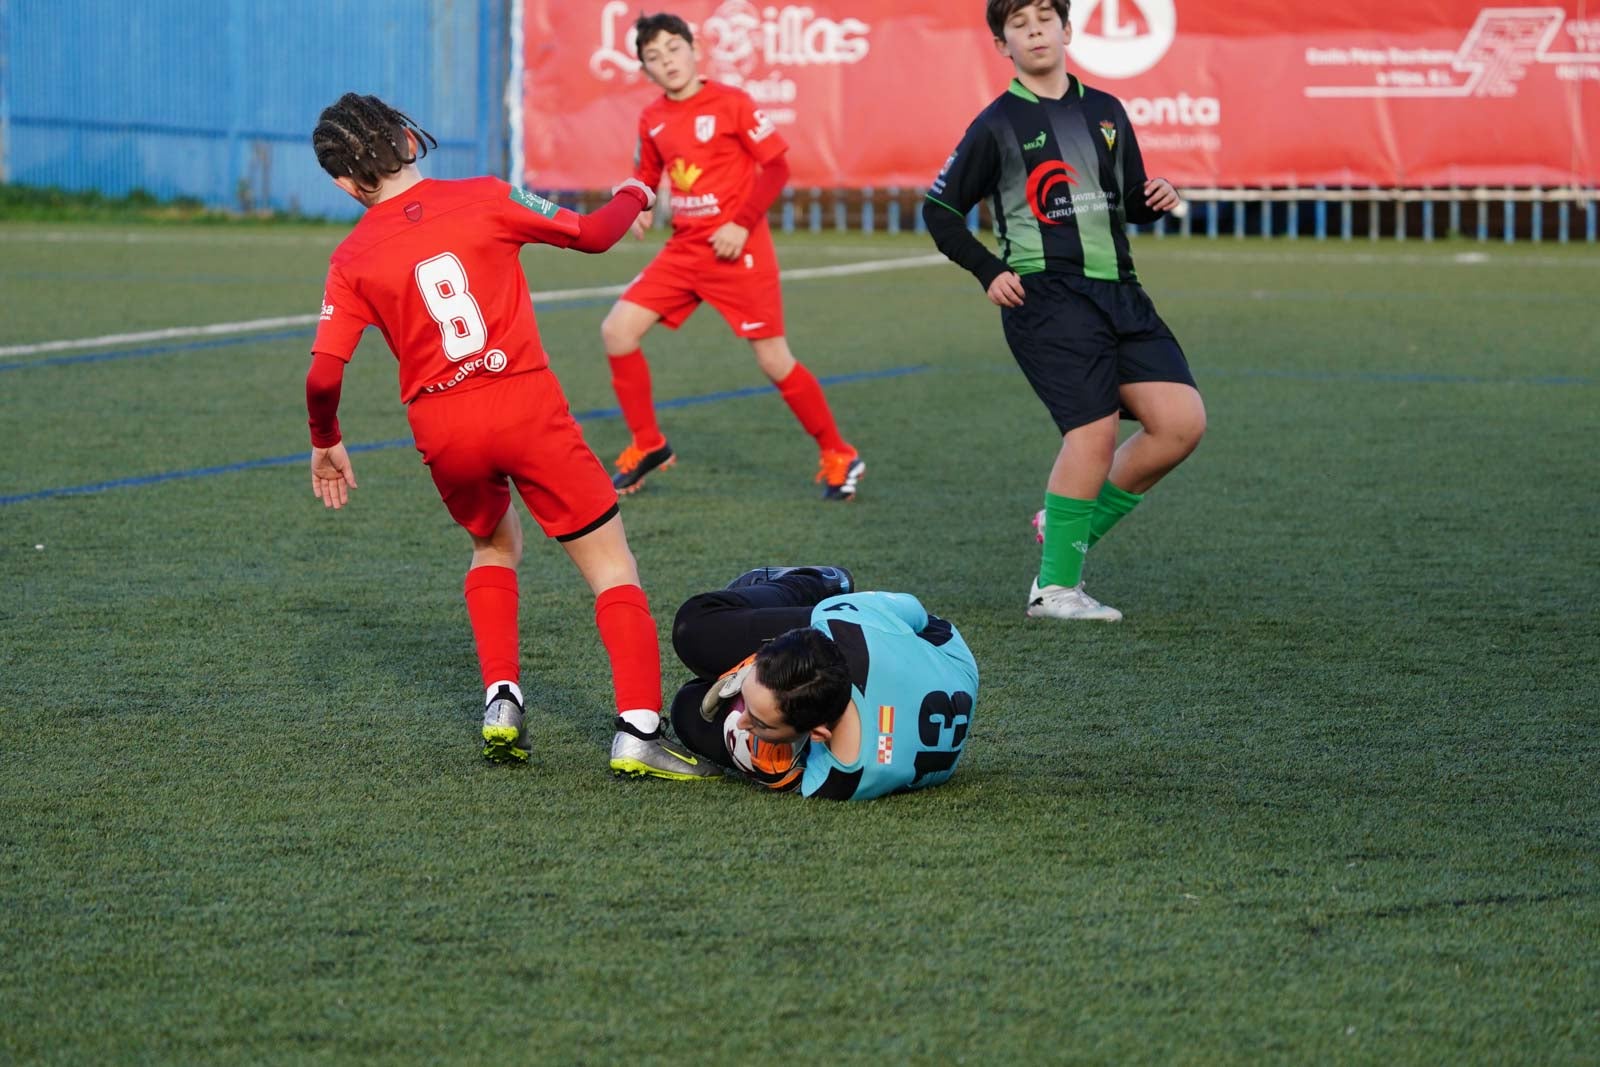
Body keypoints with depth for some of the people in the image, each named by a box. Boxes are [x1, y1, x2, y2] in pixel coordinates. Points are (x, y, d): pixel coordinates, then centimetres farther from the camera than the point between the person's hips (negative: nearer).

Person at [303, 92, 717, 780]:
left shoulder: (352, 260, 5)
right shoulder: (481, 200, 0)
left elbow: (323, 376, 0)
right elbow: (592, 235, 6)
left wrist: (326, 444, 18)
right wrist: (633, 197, 27)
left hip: (441, 429, 3)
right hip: (526, 407, -3)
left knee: (495, 544, 32)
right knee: (611, 567, 4)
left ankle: (501, 701, 16)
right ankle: (638, 731, -10)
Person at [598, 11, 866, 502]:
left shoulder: (730, 103, -10)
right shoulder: (652, 120, 6)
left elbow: (776, 167, -9)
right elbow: (645, 176, 20)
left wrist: (742, 224, -18)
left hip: (737, 249, -6)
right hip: (684, 250, 6)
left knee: (774, 360, -4)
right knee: (617, 331, -4)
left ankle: (838, 457, 13)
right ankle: (647, 446, 10)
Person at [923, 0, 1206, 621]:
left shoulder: (1105, 111, 16)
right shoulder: (997, 125, 2)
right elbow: (940, 210, 7)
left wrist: (1156, 199, 2)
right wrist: (990, 272, -4)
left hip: (1118, 291, 6)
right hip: (1045, 295, -6)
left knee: (1181, 422, -5)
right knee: (1095, 427, -17)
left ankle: (1076, 528, 13)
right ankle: (1055, 586, -6)